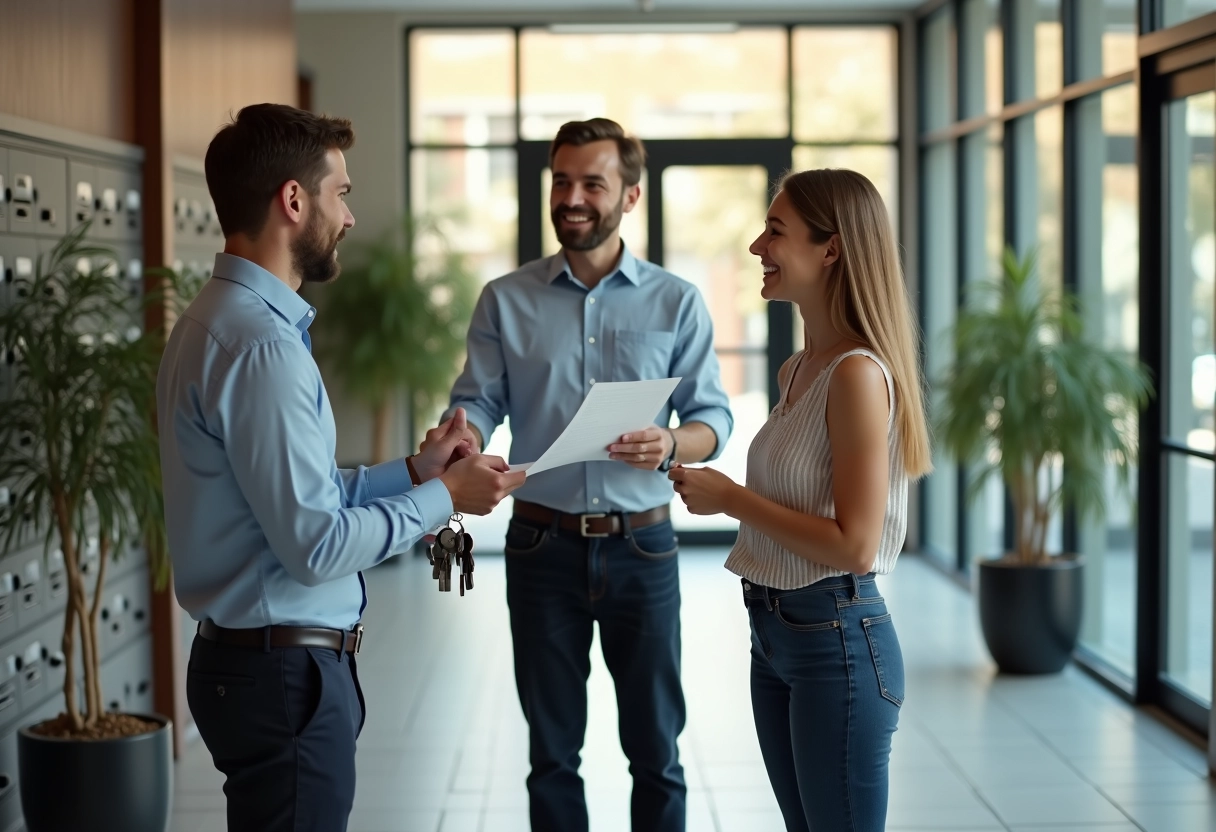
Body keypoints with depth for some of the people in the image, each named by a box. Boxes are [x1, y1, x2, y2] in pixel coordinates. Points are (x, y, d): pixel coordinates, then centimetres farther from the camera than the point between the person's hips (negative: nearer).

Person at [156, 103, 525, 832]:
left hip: (266, 659, 10)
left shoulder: (222, 321, 11)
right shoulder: (262, 345, -21)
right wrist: (443, 497, -10)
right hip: (285, 669, -10)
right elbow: (315, 544, -22)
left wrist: (412, 470, 10)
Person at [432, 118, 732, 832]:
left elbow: (714, 418, -1)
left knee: (655, 746, 8)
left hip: (641, 545, -1)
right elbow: (479, 402, -1)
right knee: (553, 751, 11)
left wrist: (671, 445, -24)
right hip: (543, 544, 1)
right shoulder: (506, 301, 5)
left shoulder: (677, 302, 2)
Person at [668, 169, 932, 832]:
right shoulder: (799, 371, 9)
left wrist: (731, 498, -17)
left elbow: (854, 546, -22)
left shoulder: (857, 373, -19)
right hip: (775, 632, 9)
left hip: (837, 639, -9)